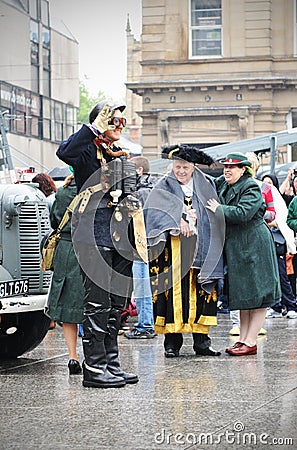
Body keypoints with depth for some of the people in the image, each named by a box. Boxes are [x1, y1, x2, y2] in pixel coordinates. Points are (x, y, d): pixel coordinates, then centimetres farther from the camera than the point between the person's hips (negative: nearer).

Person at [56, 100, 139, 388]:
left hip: (119, 238, 8)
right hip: (93, 236, -8)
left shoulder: (124, 156, 19)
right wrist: (95, 127, -27)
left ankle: (111, 363, 16)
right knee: (98, 304, -9)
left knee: (116, 304, 10)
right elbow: (64, 152, -28)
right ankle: (94, 368, -5)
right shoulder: (87, 151, -4)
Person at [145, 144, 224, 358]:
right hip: (173, 250, -2)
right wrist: (178, 220, -26)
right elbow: (155, 207, -13)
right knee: (173, 291, -5)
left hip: (200, 249, 3)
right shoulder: (164, 187, 6)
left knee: (202, 291, 0)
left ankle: (201, 340, 5)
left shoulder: (205, 186, 13)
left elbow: (214, 219, 11)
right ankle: (172, 341, -2)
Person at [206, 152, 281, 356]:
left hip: (254, 245, -8)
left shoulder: (251, 188, -14)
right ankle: (243, 339, 17)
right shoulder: (223, 185, 9)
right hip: (235, 246, 8)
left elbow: (243, 213, -27)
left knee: (256, 293, -3)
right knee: (242, 294, 12)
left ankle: (250, 342, -3)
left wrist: (218, 209, -17)